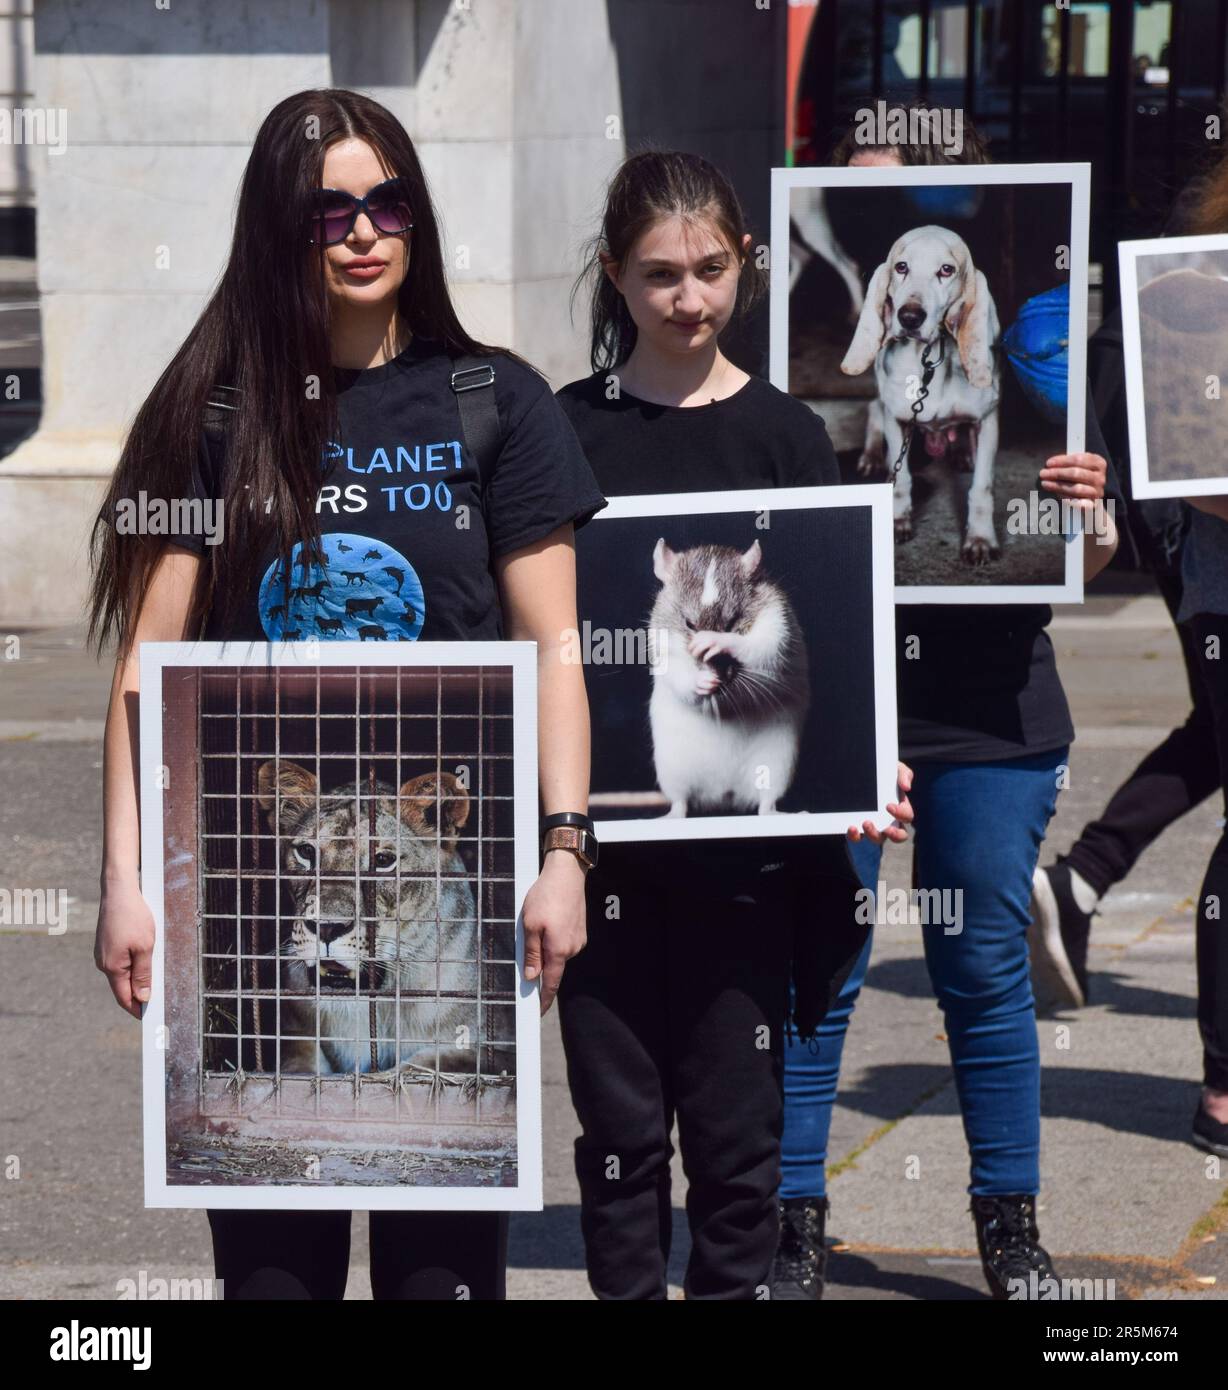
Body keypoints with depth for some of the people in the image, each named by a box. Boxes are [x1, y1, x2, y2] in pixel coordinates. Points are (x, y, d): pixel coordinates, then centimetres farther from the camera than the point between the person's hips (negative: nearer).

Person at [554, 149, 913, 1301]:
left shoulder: (783, 433, 5)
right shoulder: (567, 431, 4)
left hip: (749, 835, 0)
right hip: (604, 828, 0)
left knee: (737, 1122, 4)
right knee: (620, 1120, 4)